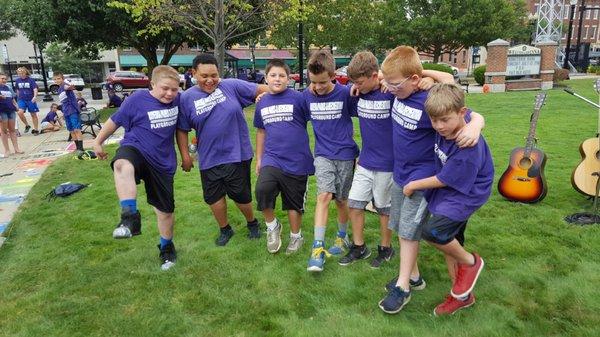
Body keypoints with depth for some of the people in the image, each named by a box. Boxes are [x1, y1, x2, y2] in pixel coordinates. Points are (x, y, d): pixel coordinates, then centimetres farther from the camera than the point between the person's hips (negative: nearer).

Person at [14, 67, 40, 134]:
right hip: (21, 100, 3)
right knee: (20, 112, -17)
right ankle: (27, 125, 3)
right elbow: (18, 90, 18)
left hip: (30, 99, -3)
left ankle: (35, 129, 14)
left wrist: (35, 96, -30)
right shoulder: (17, 81, 6)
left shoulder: (31, 80, -6)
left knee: (33, 114, 4)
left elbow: (35, 89, -14)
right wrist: (18, 98, 22)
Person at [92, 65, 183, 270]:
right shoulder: (138, 99, -11)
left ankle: (166, 247, 35)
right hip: (135, 149, -3)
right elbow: (115, 120, 0)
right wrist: (98, 142, 10)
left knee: (165, 210, 11)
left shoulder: (177, 99, -2)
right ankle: (130, 216, -40)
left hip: (163, 162, 3)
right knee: (122, 165, -42)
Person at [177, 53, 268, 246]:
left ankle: (252, 223, 36)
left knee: (240, 194, 7)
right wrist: (185, 155, 2)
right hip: (209, 158, 2)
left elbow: (260, 90, 3)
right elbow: (182, 129, 4)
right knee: (213, 196, 12)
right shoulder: (186, 98, -1)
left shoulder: (232, 86, -5)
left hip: (237, 153, -2)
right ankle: (224, 229, 36)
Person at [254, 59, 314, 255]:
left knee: (294, 203, 10)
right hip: (271, 159, 3)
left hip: (296, 161, -2)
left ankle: (296, 236, 36)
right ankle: (272, 226, 4)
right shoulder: (262, 103, 9)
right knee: (262, 189, -23)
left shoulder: (298, 99, -7)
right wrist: (258, 159, 20)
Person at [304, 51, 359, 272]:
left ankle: (342, 237, 34)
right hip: (323, 155, 1)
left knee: (341, 200, 10)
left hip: (345, 155, -1)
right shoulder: (307, 96, -2)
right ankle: (318, 248, -12)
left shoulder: (345, 93, -11)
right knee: (324, 196, -15)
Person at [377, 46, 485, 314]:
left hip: (421, 177, -7)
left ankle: (403, 287, 14)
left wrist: (474, 127, -38)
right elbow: (392, 73, 21)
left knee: (409, 230, -1)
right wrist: (388, 79, 1)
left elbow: (475, 117, -17)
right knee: (402, 228, 15)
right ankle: (413, 275, 32)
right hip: (399, 172, 8)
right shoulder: (399, 93, -4)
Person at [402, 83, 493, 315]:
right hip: (448, 191, 8)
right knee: (449, 244, 14)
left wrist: (413, 185, -9)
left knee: (433, 231, -26)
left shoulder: (468, 146, -30)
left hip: (466, 194, -8)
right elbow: (446, 77, 6)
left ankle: (471, 262, 4)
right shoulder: (446, 126, -10)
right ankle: (463, 295, 34)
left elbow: (445, 180, -20)